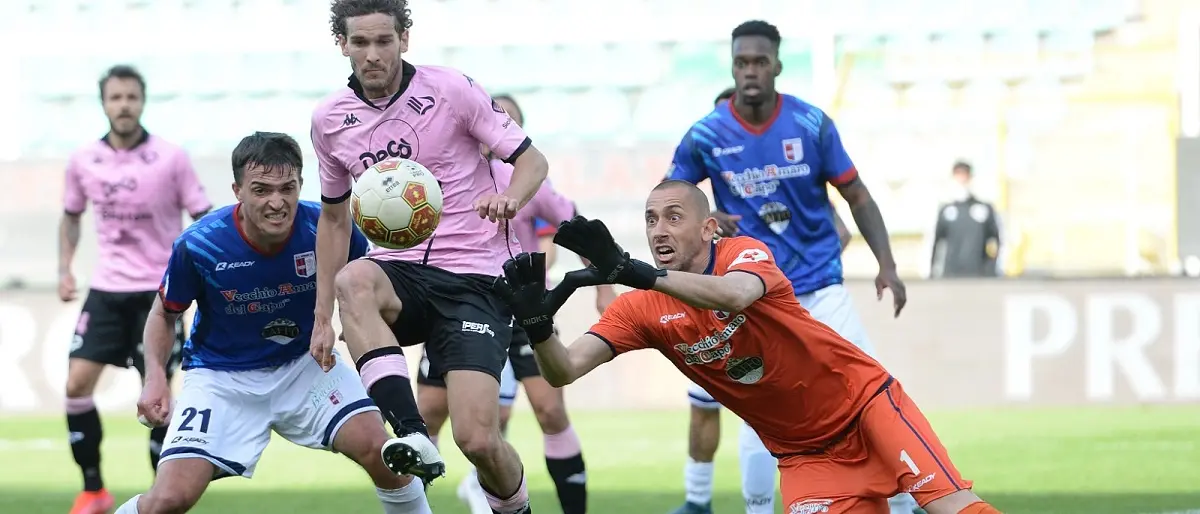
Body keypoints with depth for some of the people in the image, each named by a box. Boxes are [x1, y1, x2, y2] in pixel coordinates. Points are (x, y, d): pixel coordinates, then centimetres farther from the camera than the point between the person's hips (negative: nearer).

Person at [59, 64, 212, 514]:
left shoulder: (171, 159, -10)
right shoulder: (83, 161, 0)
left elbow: (204, 219, -3)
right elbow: (71, 216, 16)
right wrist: (65, 269, 4)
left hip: (158, 291, -3)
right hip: (106, 290, 3)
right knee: (77, 384, -7)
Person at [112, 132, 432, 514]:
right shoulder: (198, 245, -21)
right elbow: (164, 314, -1)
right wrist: (155, 377, -16)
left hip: (304, 365, 2)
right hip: (221, 376, -2)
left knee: (378, 450, -19)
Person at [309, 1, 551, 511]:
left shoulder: (452, 90, -5)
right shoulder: (329, 120, 7)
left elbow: (532, 161, -1)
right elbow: (334, 217, 20)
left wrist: (509, 198, -24)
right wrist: (322, 318, 16)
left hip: (476, 277, -3)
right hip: (398, 273, 3)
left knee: (477, 439, -18)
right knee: (352, 280, -36)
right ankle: (413, 436, -40)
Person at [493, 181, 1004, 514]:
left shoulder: (745, 253, -18)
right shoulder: (642, 310, -7)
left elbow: (733, 296, -44)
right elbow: (564, 370, -17)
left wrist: (631, 271, -55)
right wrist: (536, 322, -40)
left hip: (865, 402, -3)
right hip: (803, 453, 3)